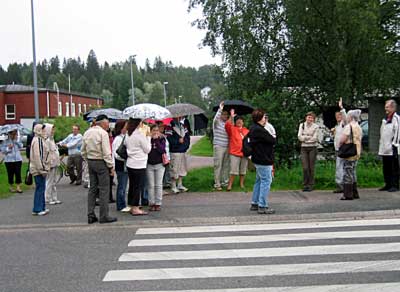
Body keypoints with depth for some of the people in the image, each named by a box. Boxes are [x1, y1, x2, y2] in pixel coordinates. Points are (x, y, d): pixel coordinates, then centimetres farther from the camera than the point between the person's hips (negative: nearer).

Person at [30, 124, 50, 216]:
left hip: (41, 169, 10)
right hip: (38, 169, -10)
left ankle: (42, 207, 23)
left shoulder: (41, 139, 17)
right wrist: (42, 169, -21)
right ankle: (37, 209, -2)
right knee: (40, 188, -7)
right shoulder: (37, 140, -17)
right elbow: (37, 156, -22)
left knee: (41, 188, 15)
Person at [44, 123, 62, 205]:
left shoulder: (52, 139, 15)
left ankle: (54, 198, 19)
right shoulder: (47, 140, -14)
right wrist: (49, 164, -20)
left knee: (54, 182, 13)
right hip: (51, 164, -10)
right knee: (49, 182, -3)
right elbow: (47, 153, -19)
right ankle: (48, 199, 3)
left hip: (55, 164, 10)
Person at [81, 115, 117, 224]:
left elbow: (83, 151, 13)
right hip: (101, 162, -7)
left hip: (90, 162, 7)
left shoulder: (87, 133, 11)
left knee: (92, 188, 12)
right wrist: (111, 166, -10)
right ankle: (104, 216, 0)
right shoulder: (103, 133, -12)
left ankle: (90, 216, 13)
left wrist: (88, 161, 18)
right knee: (104, 189, -2)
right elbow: (106, 152, -16)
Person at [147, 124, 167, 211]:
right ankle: (151, 203, 10)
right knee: (151, 185, 3)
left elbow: (162, 150, -15)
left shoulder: (161, 139, 0)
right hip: (149, 165, 0)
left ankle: (158, 203, 9)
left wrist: (156, 140, -17)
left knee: (158, 185, 3)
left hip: (159, 164, 0)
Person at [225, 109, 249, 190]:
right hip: (234, 153, -4)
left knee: (243, 170, 12)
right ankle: (230, 185, -3)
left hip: (244, 153, 4)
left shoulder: (246, 130, 13)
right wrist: (231, 117, -23)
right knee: (234, 170, -8)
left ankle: (242, 184, 23)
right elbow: (227, 125, -19)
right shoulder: (232, 129, 1)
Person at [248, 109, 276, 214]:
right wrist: (272, 137, 4)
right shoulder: (259, 130, -21)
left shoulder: (253, 129, 11)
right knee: (266, 182, -5)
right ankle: (262, 206, -2)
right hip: (264, 160, -11)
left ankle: (254, 203, 24)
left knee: (259, 181, 18)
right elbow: (272, 141, -19)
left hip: (258, 159, 11)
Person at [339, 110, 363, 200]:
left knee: (347, 173, -4)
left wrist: (340, 145, 1)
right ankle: (354, 193, 20)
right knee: (352, 173, 16)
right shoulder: (359, 127, 14)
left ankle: (348, 194, -2)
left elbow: (343, 139, -20)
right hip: (356, 153, 9)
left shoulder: (349, 126, -14)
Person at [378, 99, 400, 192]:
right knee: (386, 168, 12)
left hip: (393, 149, -8)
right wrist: (381, 143, 16)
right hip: (384, 149, 8)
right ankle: (388, 184, 21)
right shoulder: (385, 119, 17)